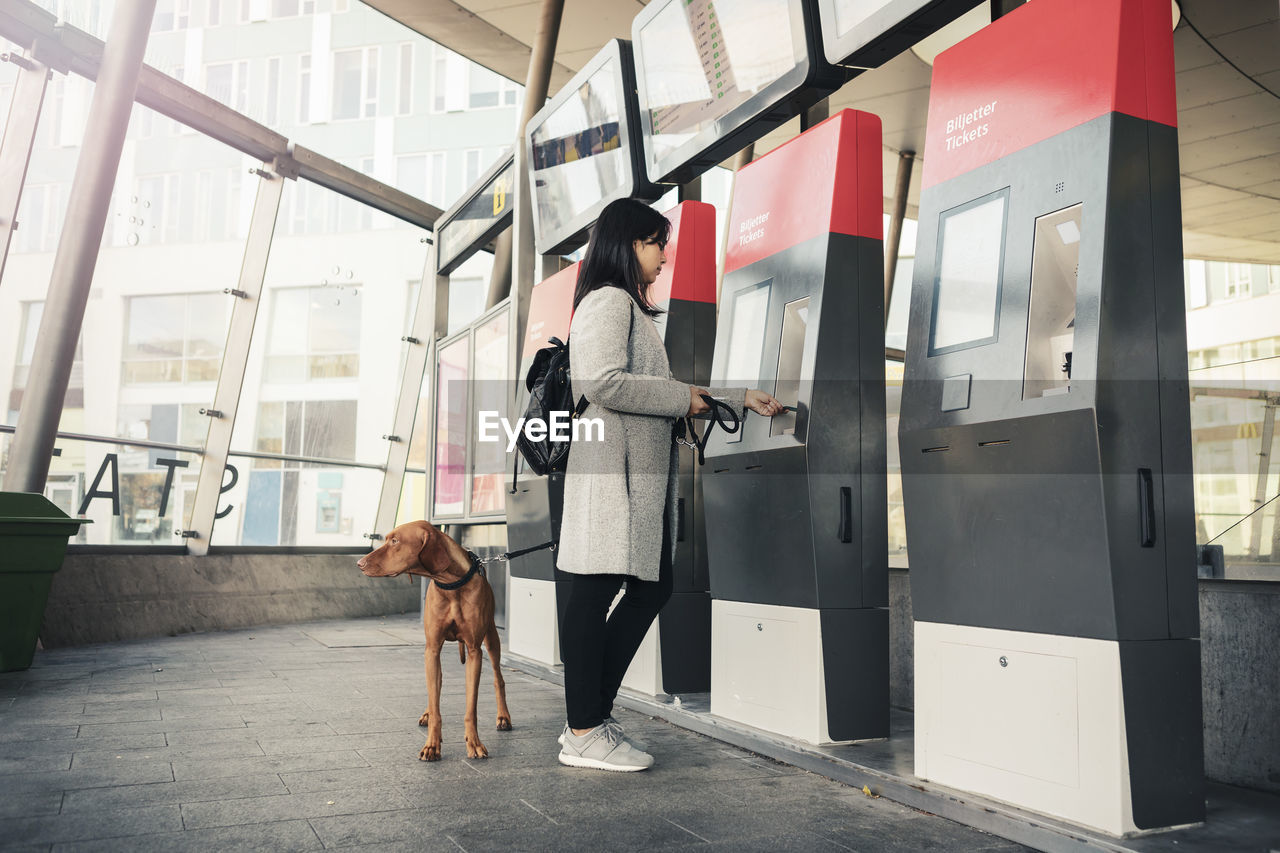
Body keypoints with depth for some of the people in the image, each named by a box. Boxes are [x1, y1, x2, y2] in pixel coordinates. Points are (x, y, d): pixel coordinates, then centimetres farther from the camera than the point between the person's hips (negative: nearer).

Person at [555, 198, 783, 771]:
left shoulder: (631, 308, 27)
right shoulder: (610, 299, -5)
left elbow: (659, 387, 28)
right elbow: (604, 383, -19)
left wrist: (742, 397, 26)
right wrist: (683, 398, -10)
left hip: (640, 473, 10)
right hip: (611, 466, -10)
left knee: (651, 588, 10)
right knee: (595, 593, -6)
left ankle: (591, 716, 17)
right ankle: (584, 733, 2)